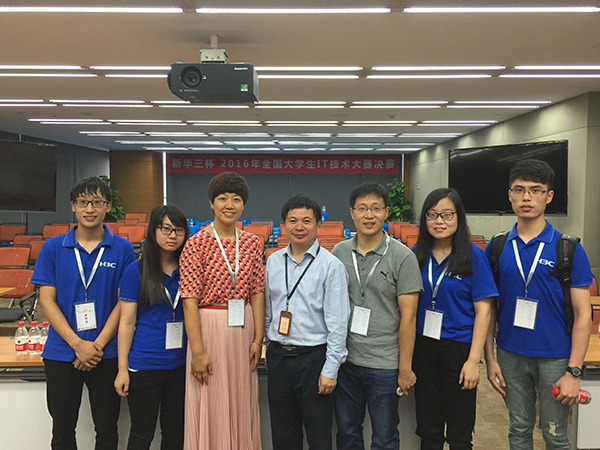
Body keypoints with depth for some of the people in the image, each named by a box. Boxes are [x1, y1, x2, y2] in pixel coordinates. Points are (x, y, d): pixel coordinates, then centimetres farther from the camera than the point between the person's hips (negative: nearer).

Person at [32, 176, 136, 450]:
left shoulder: (123, 249, -2)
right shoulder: (52, 248, 1)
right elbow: (47, 301, -3)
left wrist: (98, 345, -12)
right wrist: (78, 344, -12)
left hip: (107, 353, -1)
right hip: (61, 353, 1)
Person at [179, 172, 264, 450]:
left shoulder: (251, 243, 5)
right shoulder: (197, 243, -9)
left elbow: (257, 292, 6)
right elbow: (190, 299, -11)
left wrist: (258, 338, 1)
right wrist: (197, 351, -14)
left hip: (243, 328, 4)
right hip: (209, 327, -4)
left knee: (242, 405, 15)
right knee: (210, 409, 7)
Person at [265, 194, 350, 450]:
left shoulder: (331, 265, -9)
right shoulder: (273, 261, 6)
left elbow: (338, 323, -11)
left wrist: (330, 369, -13)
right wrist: (269, 347, 13)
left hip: (313, 358, -4)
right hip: (278, 358, 5)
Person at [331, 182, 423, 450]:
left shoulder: (402, 257, -9)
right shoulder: (339, 252, 3)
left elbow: (408, 316, -10)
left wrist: (405, 368, -10)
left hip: (384, 364, -3)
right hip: (344, 359, 4)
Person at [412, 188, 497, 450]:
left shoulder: (473, 256, -8)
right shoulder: (417, 254, 1)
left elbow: (483, 311, -8)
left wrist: (473, 360, -13)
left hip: (459, 348, -3)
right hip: (423, 347, 3)